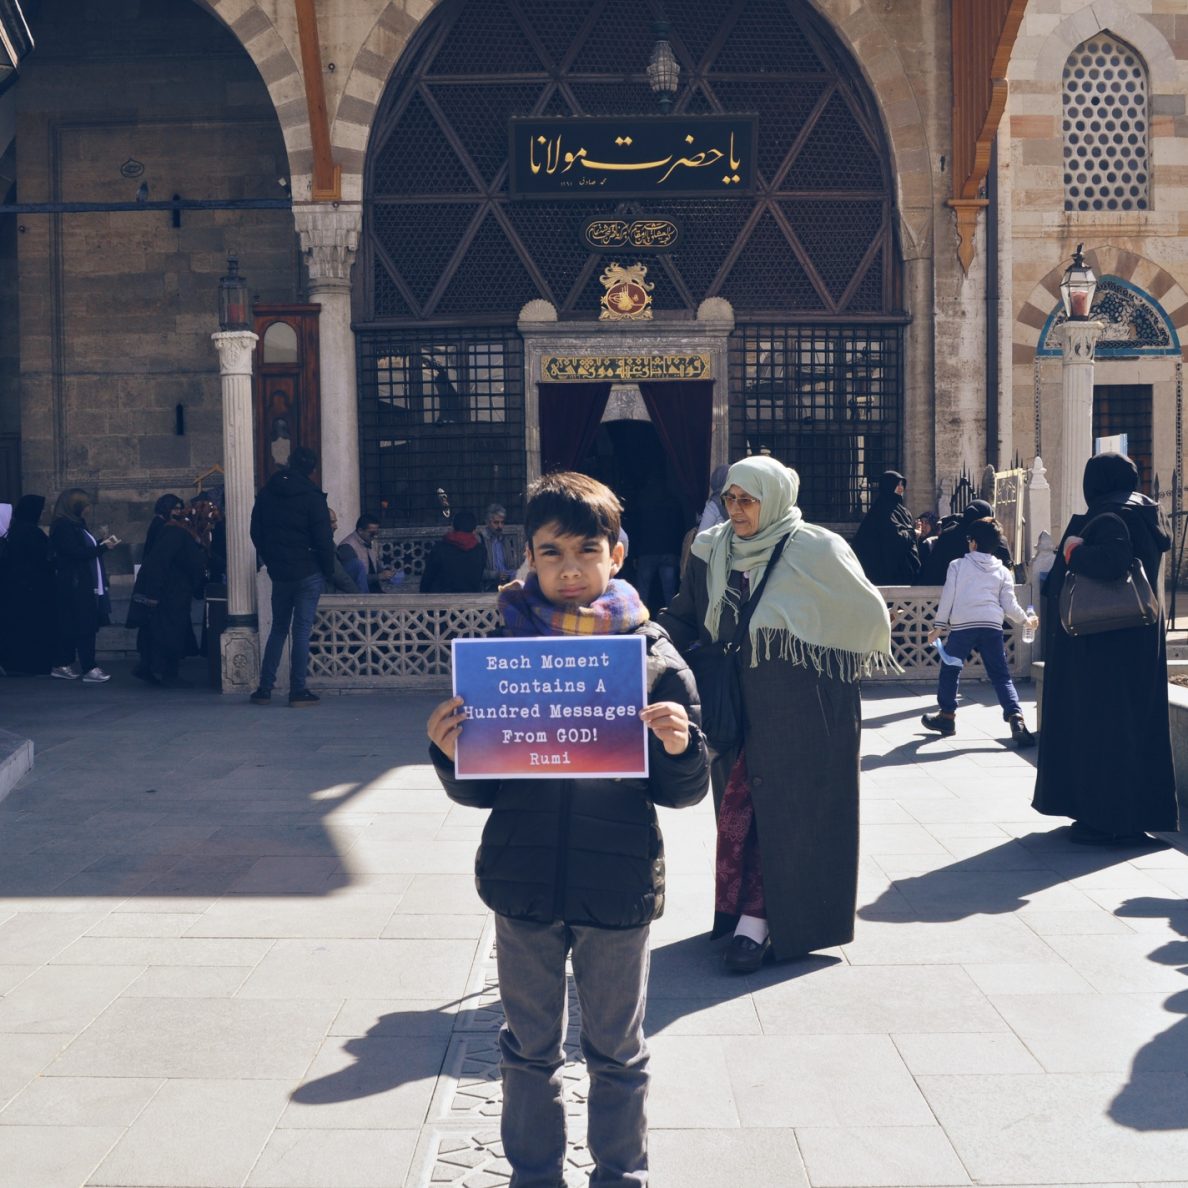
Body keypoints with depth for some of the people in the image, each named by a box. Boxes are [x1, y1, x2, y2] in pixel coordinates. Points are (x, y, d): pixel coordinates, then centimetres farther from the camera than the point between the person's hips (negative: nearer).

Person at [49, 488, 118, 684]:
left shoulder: (75, 524, 15)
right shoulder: (63, 526, -13)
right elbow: (76, 553, -20)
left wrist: (102, 542, 9)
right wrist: (103, 547, -17)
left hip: (82, 584, 10)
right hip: (74, 585, -10)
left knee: (70, 625, 12)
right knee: (85, 625, -10)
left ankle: (62, 665, 17)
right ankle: (89, 669, -11)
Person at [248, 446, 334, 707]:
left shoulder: (266, 493, 4)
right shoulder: (312, 497, -11)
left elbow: (256, 533, 10)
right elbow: (324, 540, -12)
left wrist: (271, 561, 16)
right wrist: (329, 572, -1)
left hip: (279, 572, 4)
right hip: (309, 573, -4)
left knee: (278, 628, 14)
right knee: (302, 630, -1)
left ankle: (264, 688, 12)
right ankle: (298, 691, -1)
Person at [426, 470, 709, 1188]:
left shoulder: (653, 657, -6)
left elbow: (684, 792, -3)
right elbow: (479, 792, 1)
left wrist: (680, 749, -23)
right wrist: (452, 754, -19)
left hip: (618, 888, -1)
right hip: (524, 885, 1)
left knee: (617, 1050, 15)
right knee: (531, 1048, 17)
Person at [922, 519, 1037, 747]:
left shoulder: (958, 565, 8)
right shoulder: (1002, 572, 14)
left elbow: (947, 597, 3)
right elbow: (1009, 605, 10)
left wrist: (938, 626, 8)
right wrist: (1026, 619, 28)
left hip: (962, 625, -2)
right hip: (992, 626, 2)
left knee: (949, 670, 15)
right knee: (1001, 676, 3)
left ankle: (947, 716, 22)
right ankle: (1016, 718, -14)